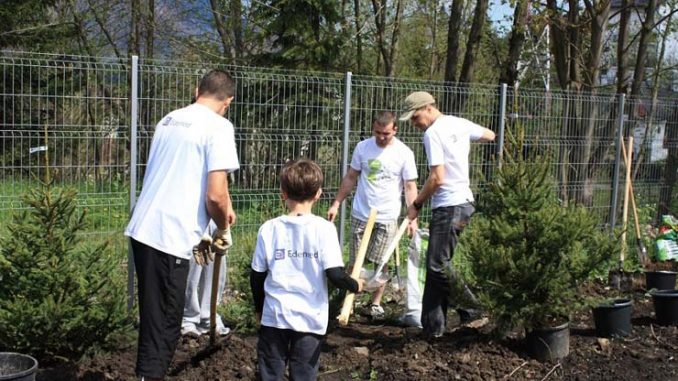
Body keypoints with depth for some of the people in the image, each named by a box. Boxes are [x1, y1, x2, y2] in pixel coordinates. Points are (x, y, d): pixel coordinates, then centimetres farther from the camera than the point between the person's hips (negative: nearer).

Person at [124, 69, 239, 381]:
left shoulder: (169, 120, 16)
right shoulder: (218, 126, -9)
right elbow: (215, 194, -17)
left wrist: (194, 234, 29)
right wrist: (223, 230, 3)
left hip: (141, 228, 8)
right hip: (170, 237, -8)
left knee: (153, 317, 21)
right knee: (164, 324, 1)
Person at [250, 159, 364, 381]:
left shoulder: (269, 229, -2)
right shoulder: (324, 228, -9)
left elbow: (257, 276, 3)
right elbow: (334, 274, -12)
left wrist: (259, 308, 19)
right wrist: (356, 286, 8)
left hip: (275, 315, 1)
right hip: (310, 318, -1)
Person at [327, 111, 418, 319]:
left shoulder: (404, 153, -6)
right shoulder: (362, 147, 0)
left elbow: (410, 187, -3)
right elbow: (350, 178, 8)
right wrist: (336, 203, 5)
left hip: (387, 218, -2)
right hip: (360, 215, 2)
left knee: (381, 263, 3)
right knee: (354, 262, 5)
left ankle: (376, 303, 17)